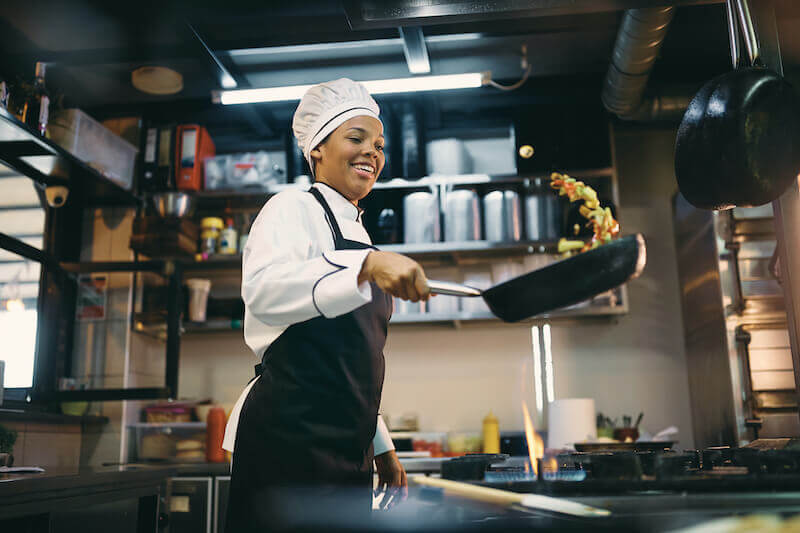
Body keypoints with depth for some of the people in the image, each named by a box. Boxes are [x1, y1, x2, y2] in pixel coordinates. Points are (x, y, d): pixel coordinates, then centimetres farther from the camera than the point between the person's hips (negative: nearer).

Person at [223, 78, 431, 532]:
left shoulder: (358, 234, 22)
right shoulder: (294, 208, -3)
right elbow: (262, 287, -26)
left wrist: (380, 445, 22)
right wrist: (366, 265, -38)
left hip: (348, 447, 8)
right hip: (288, 439, -8)